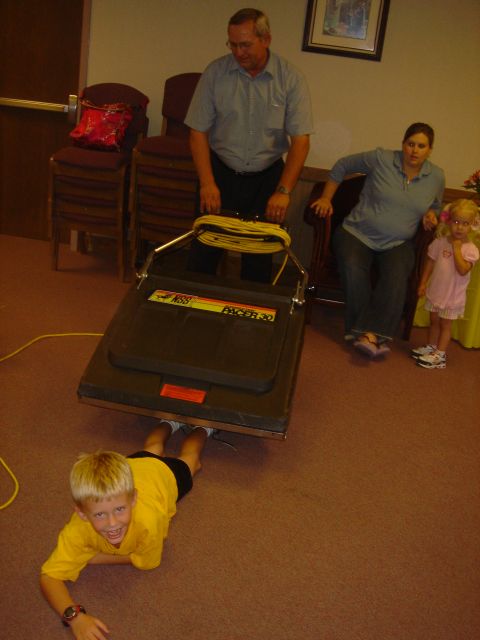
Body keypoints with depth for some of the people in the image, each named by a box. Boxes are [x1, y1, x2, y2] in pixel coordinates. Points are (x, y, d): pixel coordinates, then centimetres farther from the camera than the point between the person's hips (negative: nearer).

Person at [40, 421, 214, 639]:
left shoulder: (148, 520, -52)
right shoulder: (78, 529, -45)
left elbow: (147, 562, -33)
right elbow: (50, 576, -41)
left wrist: (92, 557, -35)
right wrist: (74, 615, -59)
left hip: (164, 474, -2)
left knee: (187, 461, 34)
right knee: (150, 451, 37)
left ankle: (200, 430, 61)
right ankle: (167, 425, 65)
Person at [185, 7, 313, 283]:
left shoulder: (291, 79, -9)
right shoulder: (216, 72, -7)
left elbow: (300, 140, -11)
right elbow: (198, 131, -5)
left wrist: (283, 191, -19)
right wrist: (207, 183, -15)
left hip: (267, 176, 0)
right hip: (220, 170, 0)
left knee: (260, 255, 5)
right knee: (205, 249, 1)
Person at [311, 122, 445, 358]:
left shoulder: (436, 177, 6)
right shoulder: (381, 159, -5)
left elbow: (435, 206, 25)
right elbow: (343, 165, 8)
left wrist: (430, 215, 1)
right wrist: (326, 198, 3)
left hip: (397, 243, 2)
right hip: (358, 234, -2)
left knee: (396, 276, -32)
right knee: (353, 269, -34)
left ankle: (366, 332, -36)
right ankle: (372, 333, -27)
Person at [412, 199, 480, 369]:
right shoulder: (440, 242, -4)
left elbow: (463, 270, -28)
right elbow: (430, 262, 5)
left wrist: (456, 248, -24)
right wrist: (423, 283, 5)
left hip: (453, 296, -4)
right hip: (435, 291, 4)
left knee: (445, 324, 6)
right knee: (434, 321, 18)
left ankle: (440, 355, 13)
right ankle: (430, 347, 33)